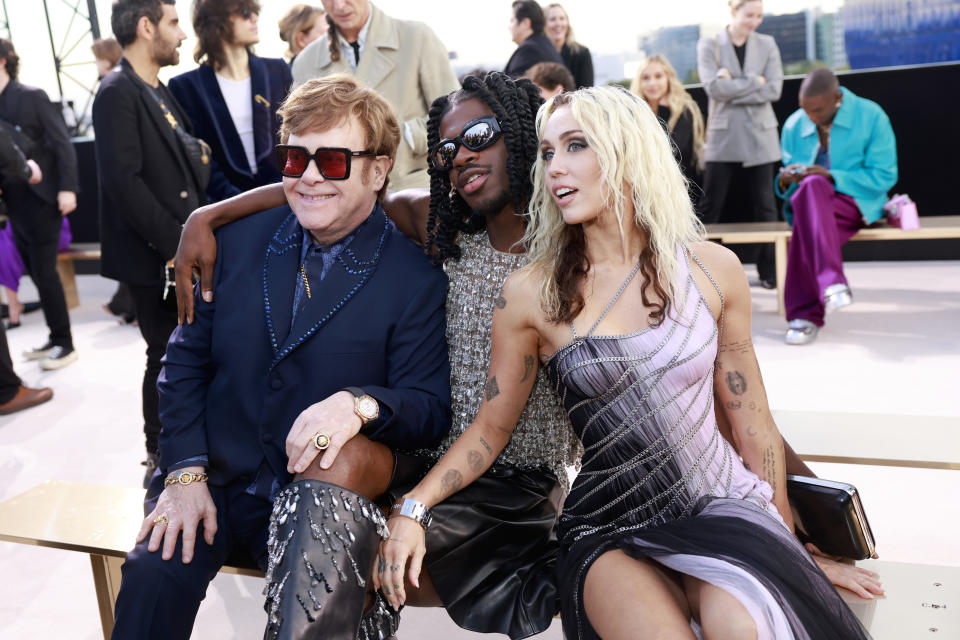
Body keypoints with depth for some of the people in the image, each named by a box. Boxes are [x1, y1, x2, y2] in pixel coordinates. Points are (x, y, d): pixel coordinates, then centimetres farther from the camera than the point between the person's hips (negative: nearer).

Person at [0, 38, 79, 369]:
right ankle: (56, 338, 21)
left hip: (41, 198, -6)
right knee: (36, 273, 10)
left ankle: (65, 344, 6)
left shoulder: (32, 96, -7)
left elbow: (62, 144, -9)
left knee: (45, 272, -4)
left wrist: (67, 188, -17)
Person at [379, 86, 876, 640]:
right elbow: (491, 426, 3)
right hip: (610, 526, -1)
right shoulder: (531, 294, -4)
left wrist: (789, 542, 13)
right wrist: (412, 509, -10)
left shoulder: (712, 270, 0)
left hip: (721, 503, 1)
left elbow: (751, 418, 8)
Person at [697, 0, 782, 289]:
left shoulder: (767, 44, 9)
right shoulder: (709, 46, 3)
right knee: (711, 205, -2)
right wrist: (754, 81, -8)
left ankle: (769, 271, 14)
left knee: (765, 205, 4)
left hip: (759, 135, 2)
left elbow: (774, 89, -4)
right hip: (722, 136, -2)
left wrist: (733, 88, -10)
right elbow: (714, 87, -12)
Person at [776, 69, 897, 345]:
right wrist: (785, 180, -10)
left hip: (858, 203, -3)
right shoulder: (794, 125, 9)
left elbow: (884, 176, -7)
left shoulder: (871, 117, -2)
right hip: (807, 203, 4)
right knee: (812, 186, -34)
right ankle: (832, 283, -40)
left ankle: (804, 315, -36)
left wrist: (832, 177, -18)